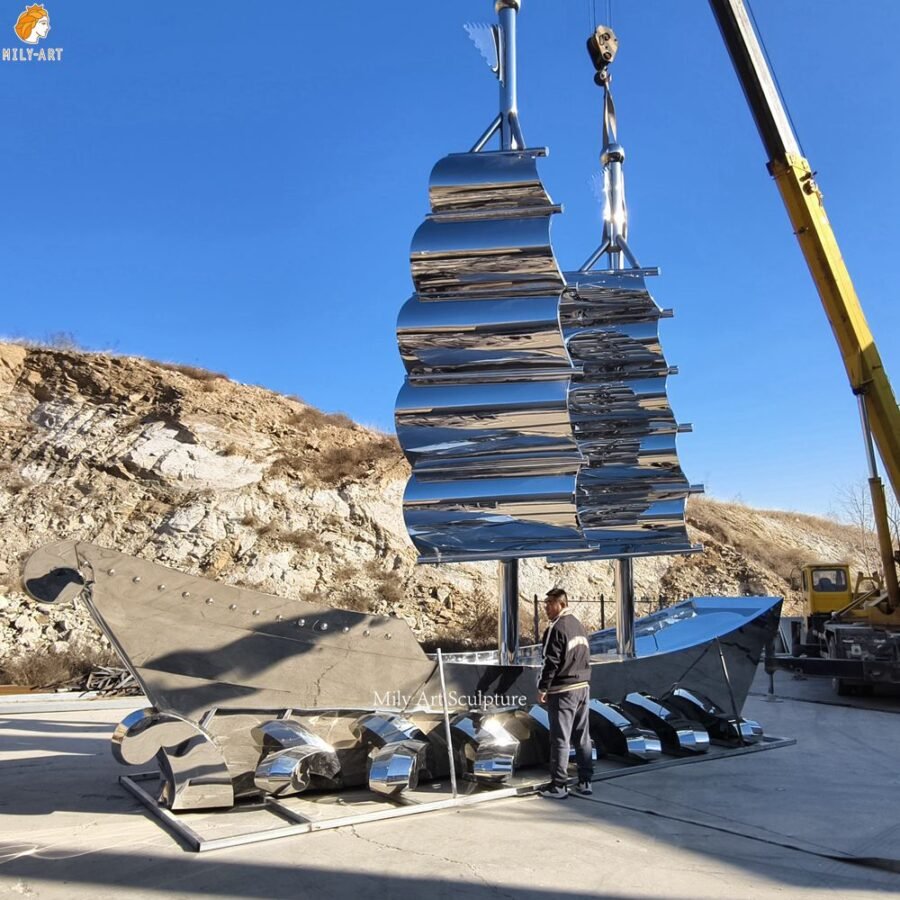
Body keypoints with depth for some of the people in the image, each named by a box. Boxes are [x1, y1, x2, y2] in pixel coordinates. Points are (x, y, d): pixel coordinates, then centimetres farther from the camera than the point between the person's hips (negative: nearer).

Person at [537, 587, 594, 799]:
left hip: (563, 691, -8)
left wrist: (543, 688, -9)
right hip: (583, 687, 8)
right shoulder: (579, 625, 12)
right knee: (582, 737, 12)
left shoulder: (557, 629, -16)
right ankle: (585, 782, 18)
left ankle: (558, 786, 4)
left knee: (560, 740, -1)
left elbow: (551, 662, -18)